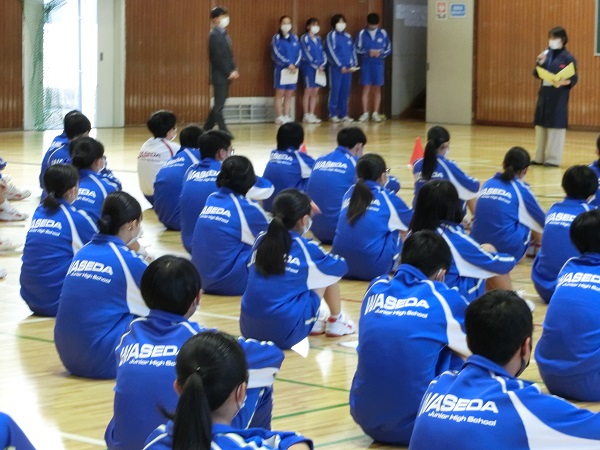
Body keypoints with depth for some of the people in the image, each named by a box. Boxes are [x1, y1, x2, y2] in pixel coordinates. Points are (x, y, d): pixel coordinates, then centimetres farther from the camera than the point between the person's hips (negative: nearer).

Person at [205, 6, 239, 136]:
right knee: (219, 105, -3)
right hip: (220, 75, -9)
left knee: (219, 104, 13)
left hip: (226, 75, 9)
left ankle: (207, 129, 20)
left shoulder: (224, 33, 13)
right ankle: (223, 131, 0)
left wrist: (234, 70, 5)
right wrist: (229, 72, -17)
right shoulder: (214, 35, -14)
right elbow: (218, 57, -19)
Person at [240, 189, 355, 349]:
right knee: (328, 272, 15)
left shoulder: (260, 241, 7)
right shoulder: (306, 248, -4)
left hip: (249, 328, 5)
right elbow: (341, 267, 14)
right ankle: (336, 321, 32)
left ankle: (313, 319, 33)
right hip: (286, 333, -4)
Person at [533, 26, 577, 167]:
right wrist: (539, 63, -10)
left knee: (556, 126, -4)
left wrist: (564, 82, -26)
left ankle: (553, 158, 2)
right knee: (541, 125, 10)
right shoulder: (546, 55, 7)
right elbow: (537, 75, 8)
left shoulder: (568, 58, -7)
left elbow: (574, 79, -6)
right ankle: (540, 157, 19)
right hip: (544, 94, 6)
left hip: (559, 97, -6)